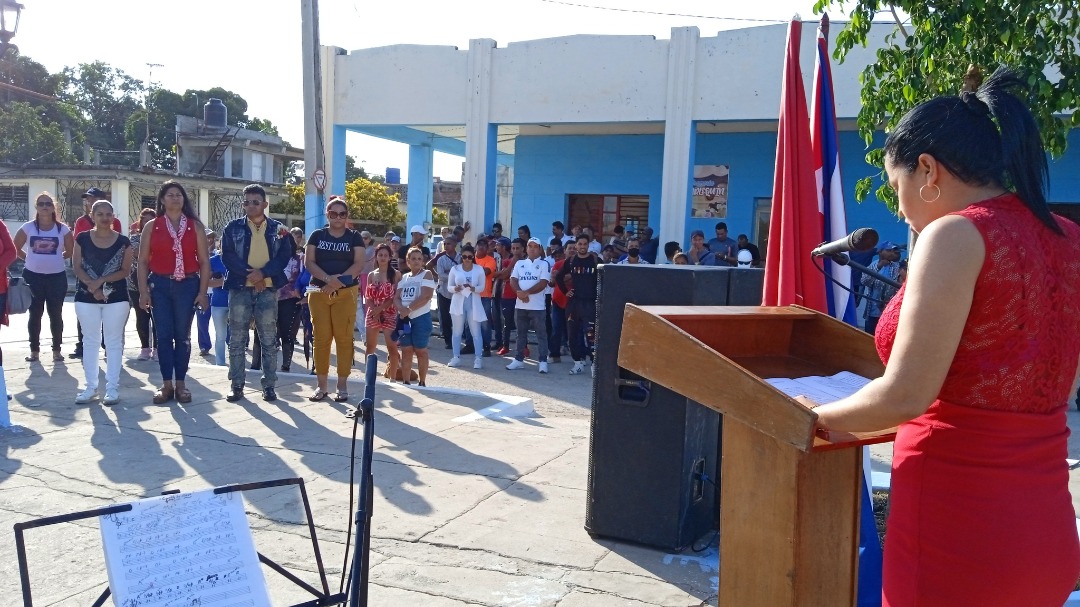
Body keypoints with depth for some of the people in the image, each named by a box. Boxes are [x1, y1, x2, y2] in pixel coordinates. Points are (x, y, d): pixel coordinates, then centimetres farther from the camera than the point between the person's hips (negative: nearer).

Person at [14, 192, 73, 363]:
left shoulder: (62, 229, -1)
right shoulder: (28, 227, -1)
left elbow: (70, 251, 8)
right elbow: (15, 247, 8)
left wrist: (56, 258, 7)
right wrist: (31, 258, 4)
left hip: (57, 277, 0)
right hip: (33, 276, 0)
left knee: (56, 314, 6)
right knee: (35, 314, 8)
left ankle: (57, 350, 16)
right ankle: (34, 350, 17)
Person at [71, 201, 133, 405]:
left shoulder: (123, 242, 0)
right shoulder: (82, 239, 3)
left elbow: (125, 270, -4)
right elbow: (76, 267, -1)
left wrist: (101, 281, -16)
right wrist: (92, 286, -14)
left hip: (116, 297, -1)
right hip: (86, 297, 1)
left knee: (114, 342, 2)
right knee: (90, 341, 7)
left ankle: (112, 388, 6)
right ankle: (91, 388, 14)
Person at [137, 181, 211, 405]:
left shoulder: (195, 226, 5)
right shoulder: (151, 226, 6)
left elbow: (204, 261, 3)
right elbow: (143, 261, 5)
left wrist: (202, 292, -3)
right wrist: (143, 291, -3)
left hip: (187, 285, 0)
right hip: (160, 285, 0)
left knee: (182, 335, 4)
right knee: (163, 335, 1)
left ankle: (180, 384, 10)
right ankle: (166, 384, 6)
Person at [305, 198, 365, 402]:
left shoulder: (354, 237, 7)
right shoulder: (317, 235, 10)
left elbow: (358, 264, -2)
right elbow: (309, 262, 1)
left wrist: (338, 282, -15)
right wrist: (328, 278, -16)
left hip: (346, 293, -1)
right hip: (318, 292, 1)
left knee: (343, 337, -3)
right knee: (321, 338, 1)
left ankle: (342, 386, 3)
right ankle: (321, 386, 8)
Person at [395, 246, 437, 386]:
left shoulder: (427, 274, -3)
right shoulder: (404, 278, 14)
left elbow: (426, 296, -16)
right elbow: (397, 297, 7)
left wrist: (409, 309, -18)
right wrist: (402, 309, -15)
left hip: (421, 317, -5)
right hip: (405, 318, 5)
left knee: (420, 351, 0)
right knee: (406, 351, 6)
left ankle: (422, 383, 7)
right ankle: (405, 382, 11)